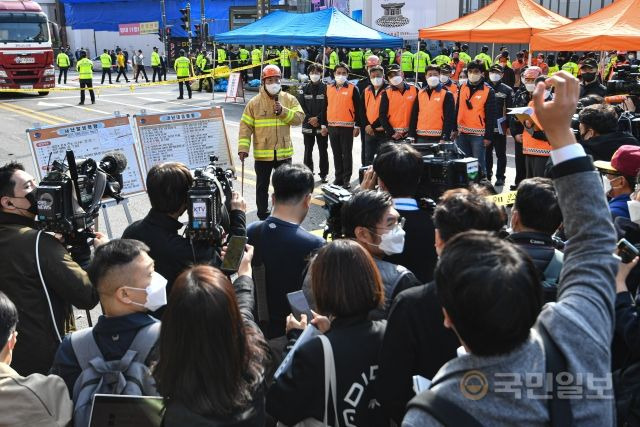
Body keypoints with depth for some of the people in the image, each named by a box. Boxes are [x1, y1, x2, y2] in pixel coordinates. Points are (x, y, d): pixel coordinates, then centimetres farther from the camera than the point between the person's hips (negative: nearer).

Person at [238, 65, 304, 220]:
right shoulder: (254, 102, -4)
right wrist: (243, 147, -13)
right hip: (262, 154, -1)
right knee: (262, 186, 10)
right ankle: (263, 215, 24)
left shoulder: (290, 99, 2)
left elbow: (299, 118, -7)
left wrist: (283, 111, -20)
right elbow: (246, 126, -5)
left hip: (284, 153, 1)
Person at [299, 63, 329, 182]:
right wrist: (309, 118, -7)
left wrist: (318, 118, -11)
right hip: (308, 125, 3)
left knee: (323, 150, 3)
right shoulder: (305, 88, 8)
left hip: (322, 125, -2)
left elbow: (328, 107, -5)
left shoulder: (326, 88, -1)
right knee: (308, 150, 7)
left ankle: (323, 174, 10)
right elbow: (301, 106, 4)